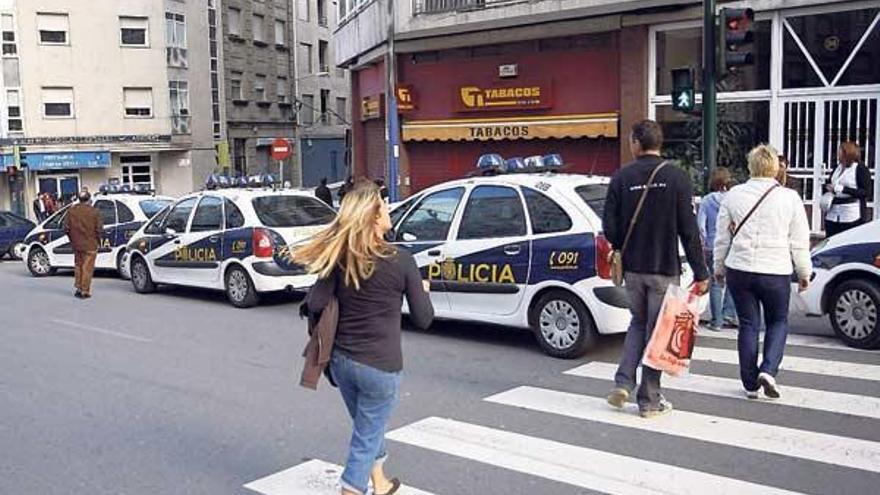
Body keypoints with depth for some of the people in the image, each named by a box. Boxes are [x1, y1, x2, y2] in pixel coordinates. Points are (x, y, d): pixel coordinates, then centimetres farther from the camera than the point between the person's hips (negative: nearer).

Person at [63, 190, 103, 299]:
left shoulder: (72, 210, 2)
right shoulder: (94, 212, -10)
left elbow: (66, 227, 3)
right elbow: (99, 229, -11)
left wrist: (72, 238, 16)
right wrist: (98, 240, 6)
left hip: (76, 244, 4)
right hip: (90, 244, -4)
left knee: (78, 265, 20)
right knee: (87, 268, 1)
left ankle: (78, 288, 23)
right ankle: (85, 291, 2)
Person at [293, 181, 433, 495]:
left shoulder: (339, 258, -4)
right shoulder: (401, 261, -15)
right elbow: (423, 320, -6)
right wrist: (422, 291, 12)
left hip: (341, 361, 6)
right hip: (380, 366, -5)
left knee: (368, 427, 27)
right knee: (366, 439, 9)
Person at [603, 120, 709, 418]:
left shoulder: (621, 178, -2)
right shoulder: (676, 177, -7)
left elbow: (610, 227, -3)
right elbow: (689, 229, -9)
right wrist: (700, 273, -5)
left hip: (633, 268, 2)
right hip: (664, 269, -2)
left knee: (638, 323, 21)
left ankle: (623, 383, 9)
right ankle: (649, 401, 14)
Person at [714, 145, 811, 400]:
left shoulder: (734, 195, 2)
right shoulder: (790, 198, -2)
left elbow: (722, 238, 8)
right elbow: (799, 243, 1)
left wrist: (719, 268, 19)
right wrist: (804, 273, 12)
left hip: (739, 270, 1)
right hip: (776, 272, -1)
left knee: (748, 325, 10)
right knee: (778, 322, 17)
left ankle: (750, 383, 14)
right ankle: (768, 370, -3)